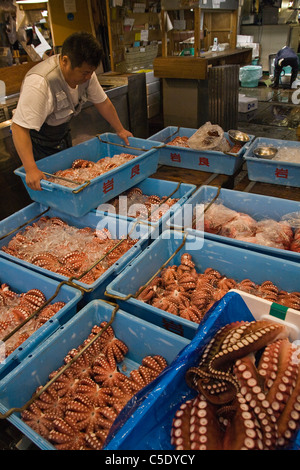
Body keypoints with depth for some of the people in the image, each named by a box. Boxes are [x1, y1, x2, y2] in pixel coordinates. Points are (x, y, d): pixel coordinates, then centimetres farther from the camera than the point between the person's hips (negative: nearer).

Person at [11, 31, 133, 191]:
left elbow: (102, 102, 3)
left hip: (62, 134, 7)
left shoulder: (85, 71, -13)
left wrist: (120, 130, 7)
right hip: (36, 141, -7)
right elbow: (20, 127, -41)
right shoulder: (40, 83, -37)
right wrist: (31, 169, -49)